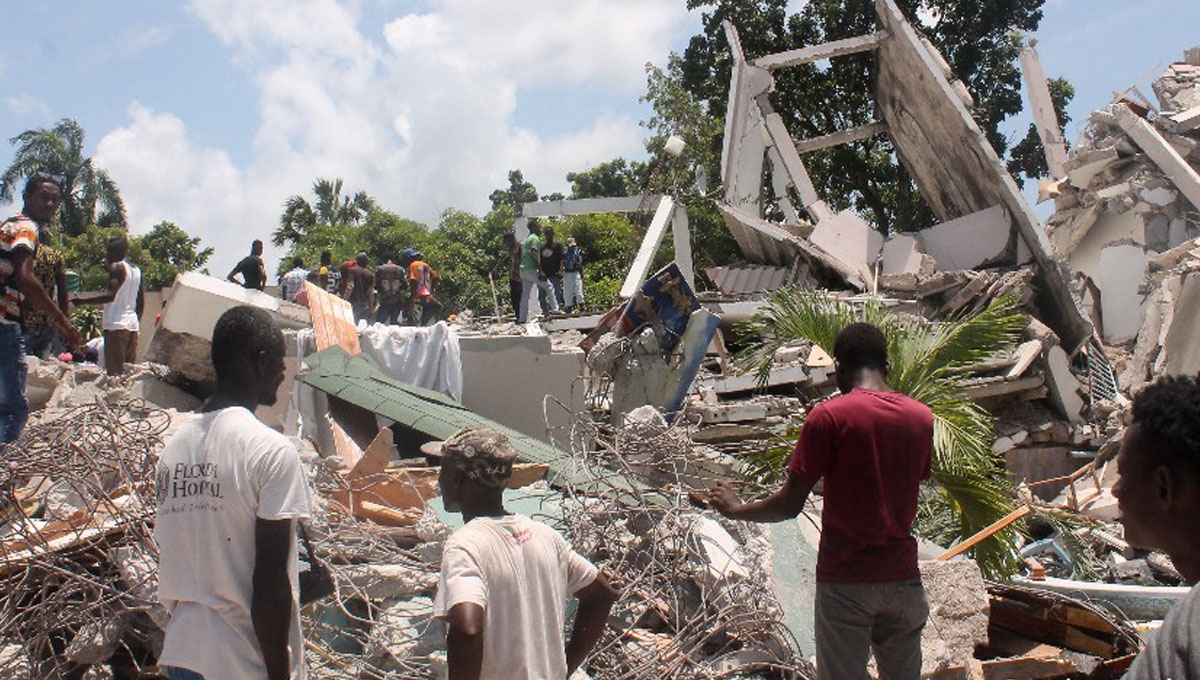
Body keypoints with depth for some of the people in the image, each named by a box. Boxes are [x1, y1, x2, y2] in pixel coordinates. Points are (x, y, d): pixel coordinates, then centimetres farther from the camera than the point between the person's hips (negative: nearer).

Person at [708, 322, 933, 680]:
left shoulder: (828, 416, -12)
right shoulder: (922, 417, 3)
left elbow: (789, 505, -11)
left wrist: (736, 509, 6)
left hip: (846, 580, -4)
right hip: (903, 576, 5)